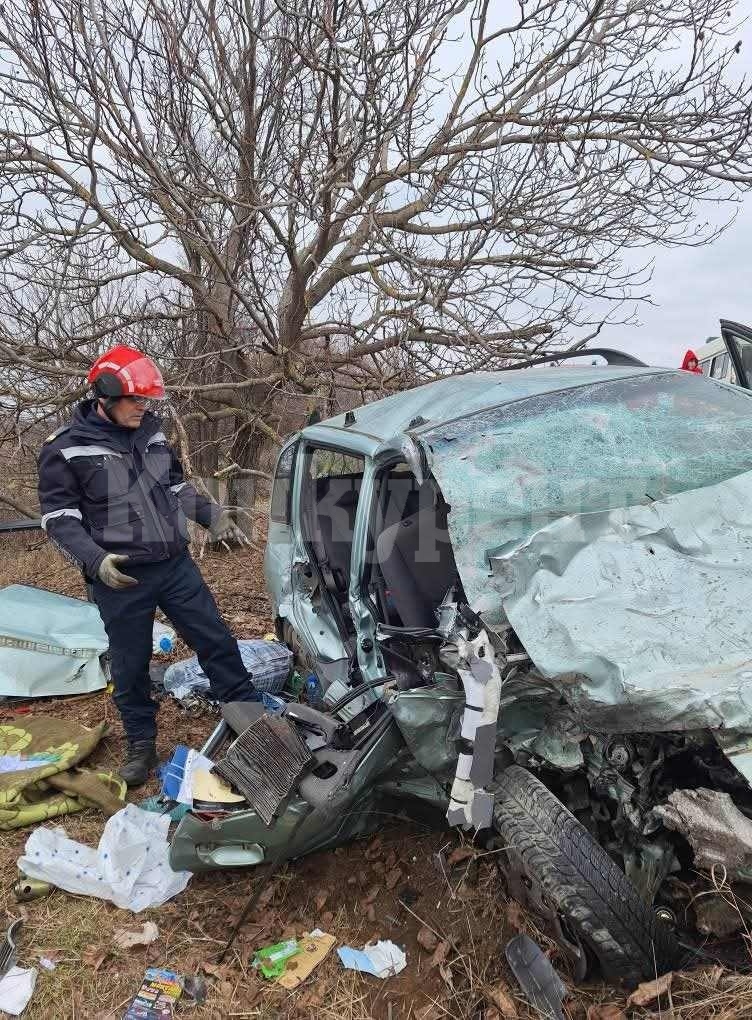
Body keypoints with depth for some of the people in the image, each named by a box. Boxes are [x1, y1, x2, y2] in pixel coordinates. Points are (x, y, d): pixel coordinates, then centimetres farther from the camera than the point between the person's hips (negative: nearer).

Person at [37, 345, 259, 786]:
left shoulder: (150, 431, 6)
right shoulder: (66, 448, -9)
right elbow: (58, 517, -7)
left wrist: (213, 515, 6)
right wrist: (96, 559, -21)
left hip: (176, 564, 4)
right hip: (121, 577, -4)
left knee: (217, 640, 8)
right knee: (130, 666, 9)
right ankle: (142, 746, 29)